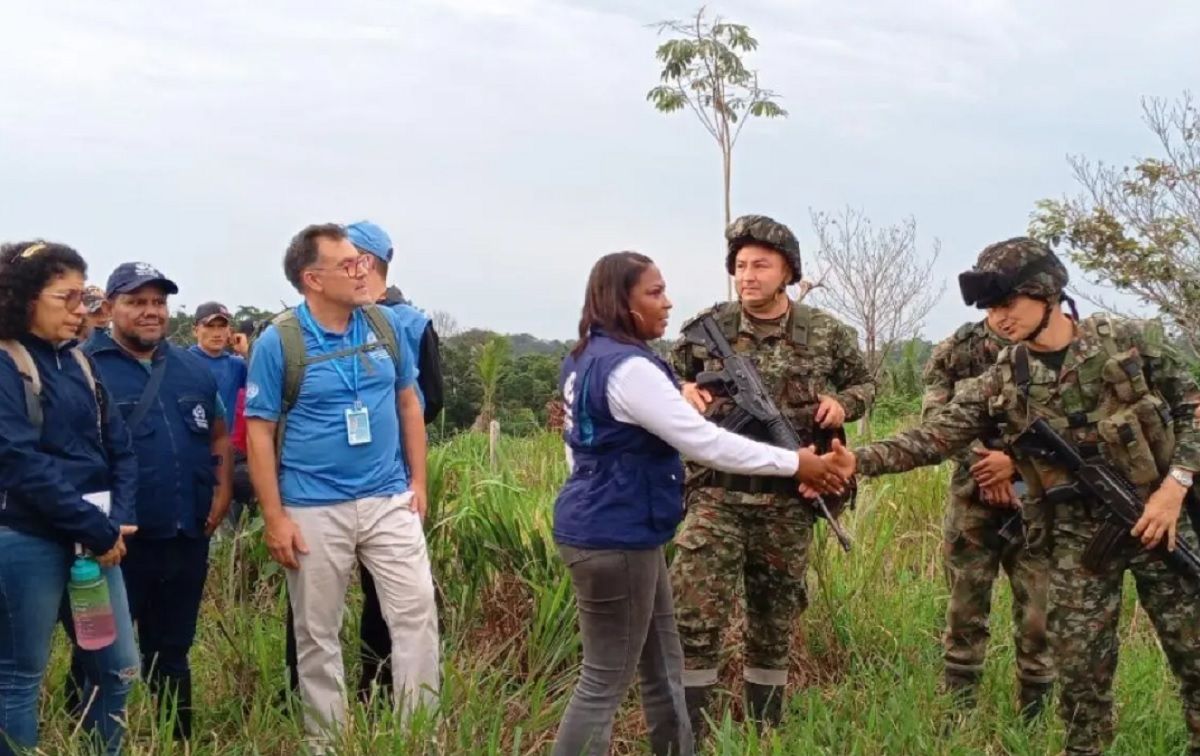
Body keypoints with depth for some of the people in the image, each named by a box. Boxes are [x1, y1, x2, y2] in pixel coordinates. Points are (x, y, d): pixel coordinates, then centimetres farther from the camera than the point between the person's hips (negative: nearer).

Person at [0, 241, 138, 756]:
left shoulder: (77, 363, 13)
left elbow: (118, 448, 12)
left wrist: (118, 521, -4)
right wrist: (98, 530, -16)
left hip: (96, 536, 7)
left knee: (119, 671, 9)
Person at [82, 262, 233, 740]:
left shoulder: (192, 368, 11)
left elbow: (219, 435, 19)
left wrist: (222, 490, 5)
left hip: (187, 537, 5)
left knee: (172, 652, 17)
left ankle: (179, 742, 28)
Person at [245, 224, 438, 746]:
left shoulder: (385, 326, 1)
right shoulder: (279, 342, -10)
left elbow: (408, 403, 11)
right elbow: (260, 432, -8)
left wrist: (418, 481, 7)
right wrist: (275, 518, -11)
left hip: (389, 499, 3)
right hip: (314, 509, -3)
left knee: (417, 611, 1)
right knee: (317, 633, 9)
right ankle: (325, 739, 23)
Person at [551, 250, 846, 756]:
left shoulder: (585, 358, 11)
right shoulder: (629, 368, -21)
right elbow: (706, 443, -22)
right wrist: (794, 462, -15)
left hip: (599, 526, 10)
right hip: (615, 537, -10)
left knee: (662, 668, 16)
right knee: (606, 680, -1)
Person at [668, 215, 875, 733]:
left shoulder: (826, 333, 0)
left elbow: (864, 383, 15)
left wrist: (843, 404, -6)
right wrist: (682, 391, -8)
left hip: (788, 501, 1)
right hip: (717, 494, -1)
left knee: (774, 622, 13)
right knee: (693, 616, -9)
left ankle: (765, 732, 29)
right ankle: (684, 735, 4)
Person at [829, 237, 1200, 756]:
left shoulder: (1134, 341, -6)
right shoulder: (1001, 384, -2)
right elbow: (932, 437, -7)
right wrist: (858, 461, -21)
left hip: (1157, 517, -1)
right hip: (1076, 535, 2)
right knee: (1080, 668, 4)